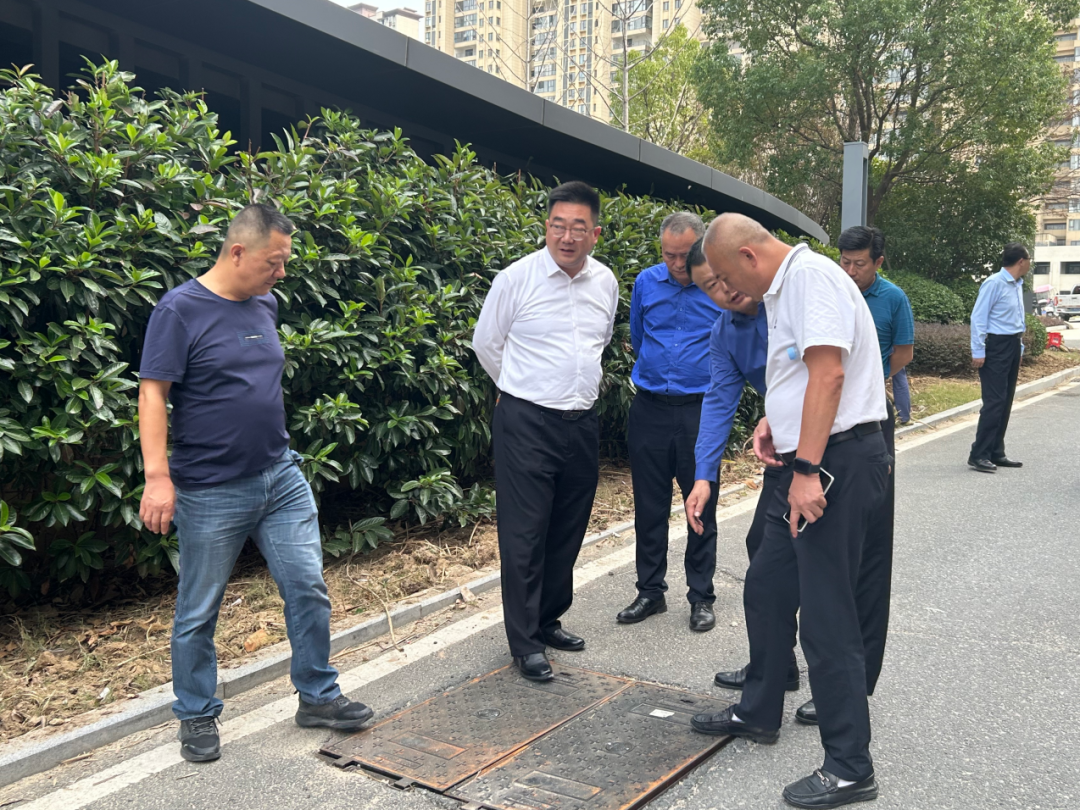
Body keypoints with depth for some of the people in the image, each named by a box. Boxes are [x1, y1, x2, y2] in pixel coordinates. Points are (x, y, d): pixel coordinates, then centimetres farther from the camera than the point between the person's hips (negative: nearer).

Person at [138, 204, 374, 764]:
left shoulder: (264, 306, 8)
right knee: (199, 612, 9)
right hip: (210, 492, -6)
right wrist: (157, 476, -22)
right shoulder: (180, 310, -12)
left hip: (280, 477, 6)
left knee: (308, 588, 6)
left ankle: (318, 696, 23)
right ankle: (197, 716, 27)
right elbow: (153, 392, -15)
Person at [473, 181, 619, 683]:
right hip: (526, 422, -5)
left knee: (568, 530, 14)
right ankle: (525, 642, 10)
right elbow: (485, 343, 3)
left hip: (582, 423, 6)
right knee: (524, 534, -2)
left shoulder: (606, 282, 6)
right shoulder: (517, 278, -9)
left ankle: (549, 619, 32)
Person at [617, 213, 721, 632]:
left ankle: (701, 596, 19)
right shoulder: (646, 282, 3)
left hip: (701, 411, -2)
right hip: (650, 409, 3)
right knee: (649, 506, 9)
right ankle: (650, 591, 23)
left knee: (702, 508, 5)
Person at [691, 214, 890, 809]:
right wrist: (773, 421, 11)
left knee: (826, 615, -5)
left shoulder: (810, 276, -14)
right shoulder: (782, 289, 18)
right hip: (810, 463, 11)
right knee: (766, 589, 17)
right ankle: (758, 713, 34)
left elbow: (829, 371, -24)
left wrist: (808, 469, -27)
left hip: (837, 462, -11)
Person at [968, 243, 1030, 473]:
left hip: (1013, 346, 9)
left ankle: (996, 453, 17)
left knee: (1006, 402, 10)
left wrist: (1020, 348, 16)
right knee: (994, 401, -10)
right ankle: (979, 454, -5)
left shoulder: (1017, 285, 11)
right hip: (996, 346, -9)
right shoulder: (994, 284, -14)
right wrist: (978, 352, -16)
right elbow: (978, 318, -15)